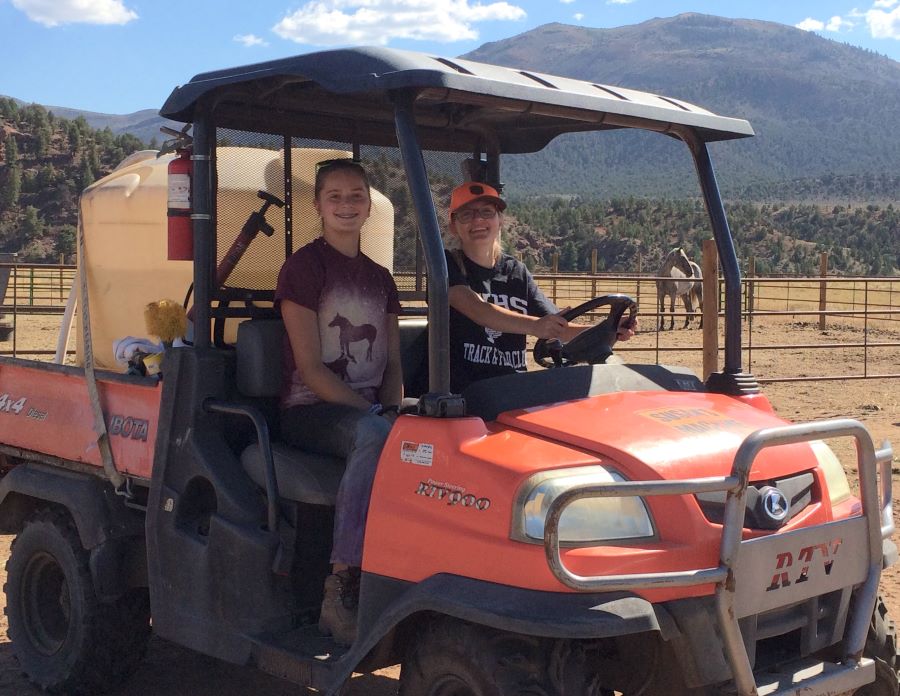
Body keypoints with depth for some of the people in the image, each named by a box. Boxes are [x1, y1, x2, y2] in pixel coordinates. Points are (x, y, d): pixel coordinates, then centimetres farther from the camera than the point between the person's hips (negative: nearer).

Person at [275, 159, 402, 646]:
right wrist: (374, 414, -17)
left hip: (367, 410, 6)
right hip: (309, 411, -5)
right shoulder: (304, 267, -2)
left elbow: (392, 366, 16)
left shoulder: (380, 278, 18)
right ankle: (341, 589, -35)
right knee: (374, 435, -38)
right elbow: (310, 368, -10)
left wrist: (391, 410, -5)